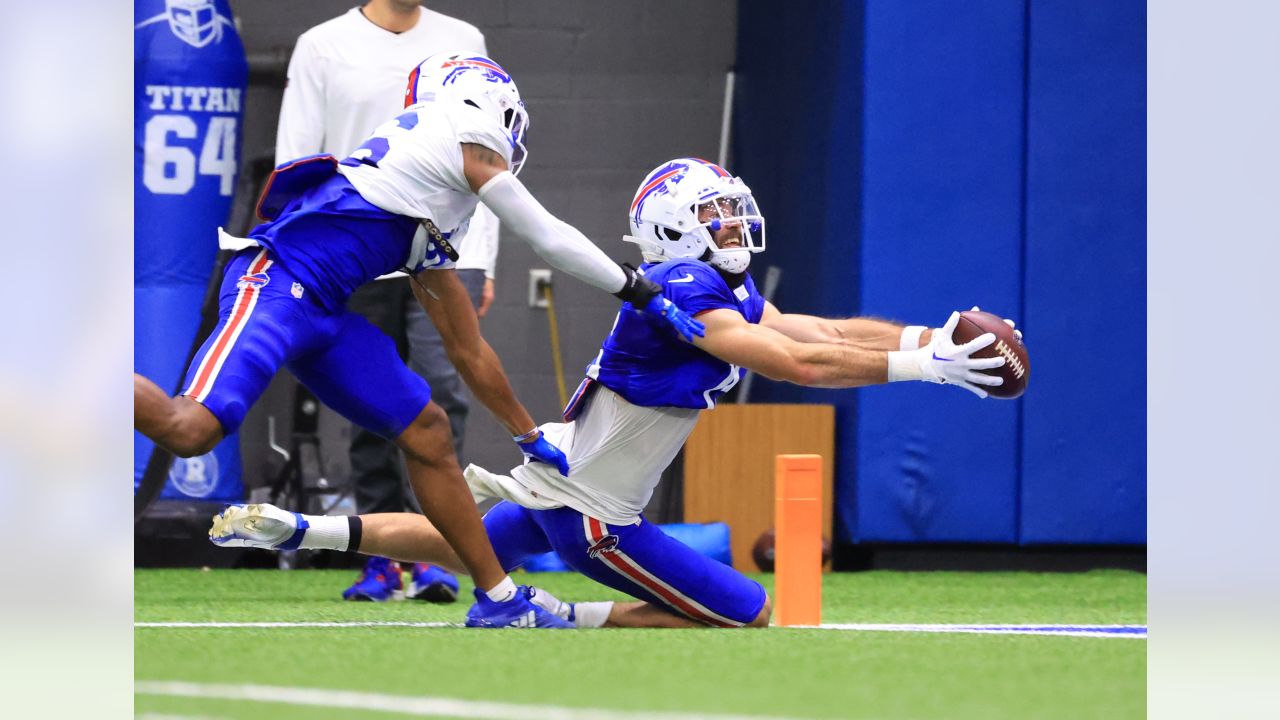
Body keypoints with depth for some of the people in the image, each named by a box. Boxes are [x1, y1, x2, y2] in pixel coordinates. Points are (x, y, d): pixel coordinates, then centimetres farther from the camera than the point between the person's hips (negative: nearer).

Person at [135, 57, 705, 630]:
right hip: (277, 280, -10)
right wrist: (645, 295, 17)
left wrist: (529, 437, 40)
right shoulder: (469, 141, 3)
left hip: (322, 313, 10)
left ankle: (499, 602, 19)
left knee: (428, 437, 13)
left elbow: (467, 351, 34)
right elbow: (551, 240, 5)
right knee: (192, 429, -31)